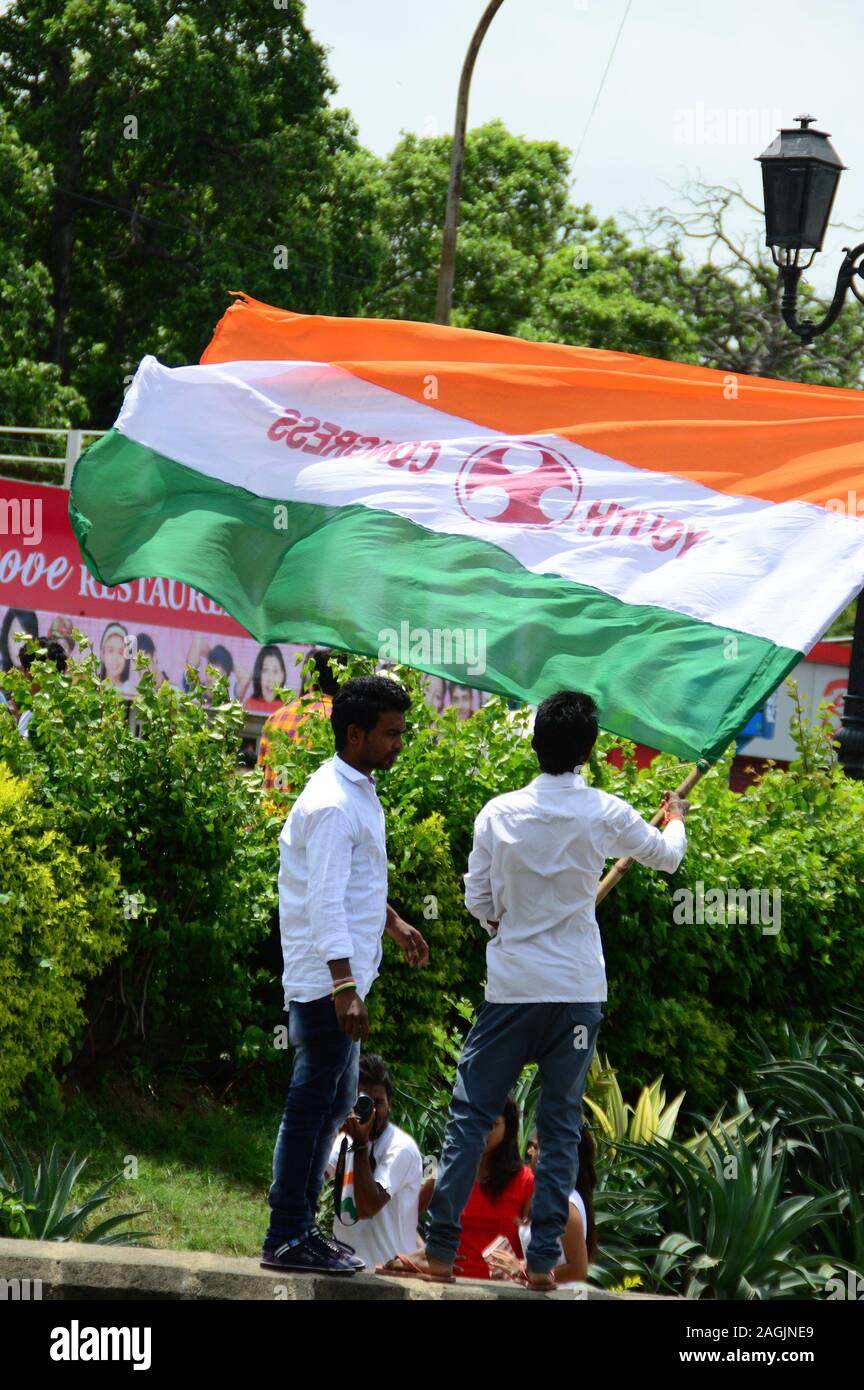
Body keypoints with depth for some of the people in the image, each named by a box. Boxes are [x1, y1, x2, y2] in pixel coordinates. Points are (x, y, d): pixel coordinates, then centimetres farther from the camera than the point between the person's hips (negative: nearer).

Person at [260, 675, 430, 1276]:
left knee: (335, 1102, 17)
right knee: (314, 1102, -7)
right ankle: (288, 1238, -3)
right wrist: (345, 988, -28)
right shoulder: (333, 804, -18)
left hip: (341, 977, 11)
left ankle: (299, 1225, 25)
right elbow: (325, 901, -24)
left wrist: (392, 922, 33)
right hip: (326, 979, -11)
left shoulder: (359, 793, 14)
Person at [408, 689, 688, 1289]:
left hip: (511, 987, 0)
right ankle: (543, 1259, 5)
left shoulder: (500, 812, -5)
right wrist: (675, 819, 36)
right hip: (579, 991, 0)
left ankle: (441, 1250, 0)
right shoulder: (604, 814, -5)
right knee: (561, 1125, 8)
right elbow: (667, 856, 14)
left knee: (470, 1113, 6)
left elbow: (477, 898, 3)